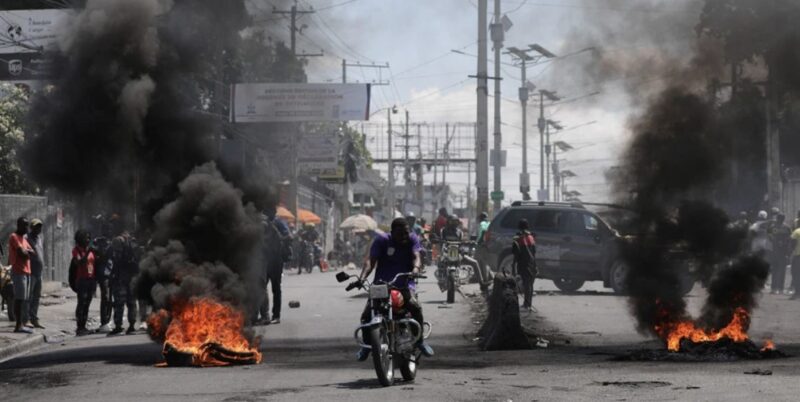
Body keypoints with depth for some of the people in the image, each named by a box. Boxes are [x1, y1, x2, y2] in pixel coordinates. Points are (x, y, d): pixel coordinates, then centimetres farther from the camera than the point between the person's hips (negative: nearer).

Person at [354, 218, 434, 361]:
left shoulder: (412, 239, 3)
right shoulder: (382, 240, -1)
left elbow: (416, 257, -13)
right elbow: (371, 261, -9)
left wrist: (415, 268, -37)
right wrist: (362, 277, -28)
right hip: (382, 283, 0)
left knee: (415, 306, -30)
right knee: (366, 315, -17)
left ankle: (420, 340, -9)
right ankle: (366, 344, 9)